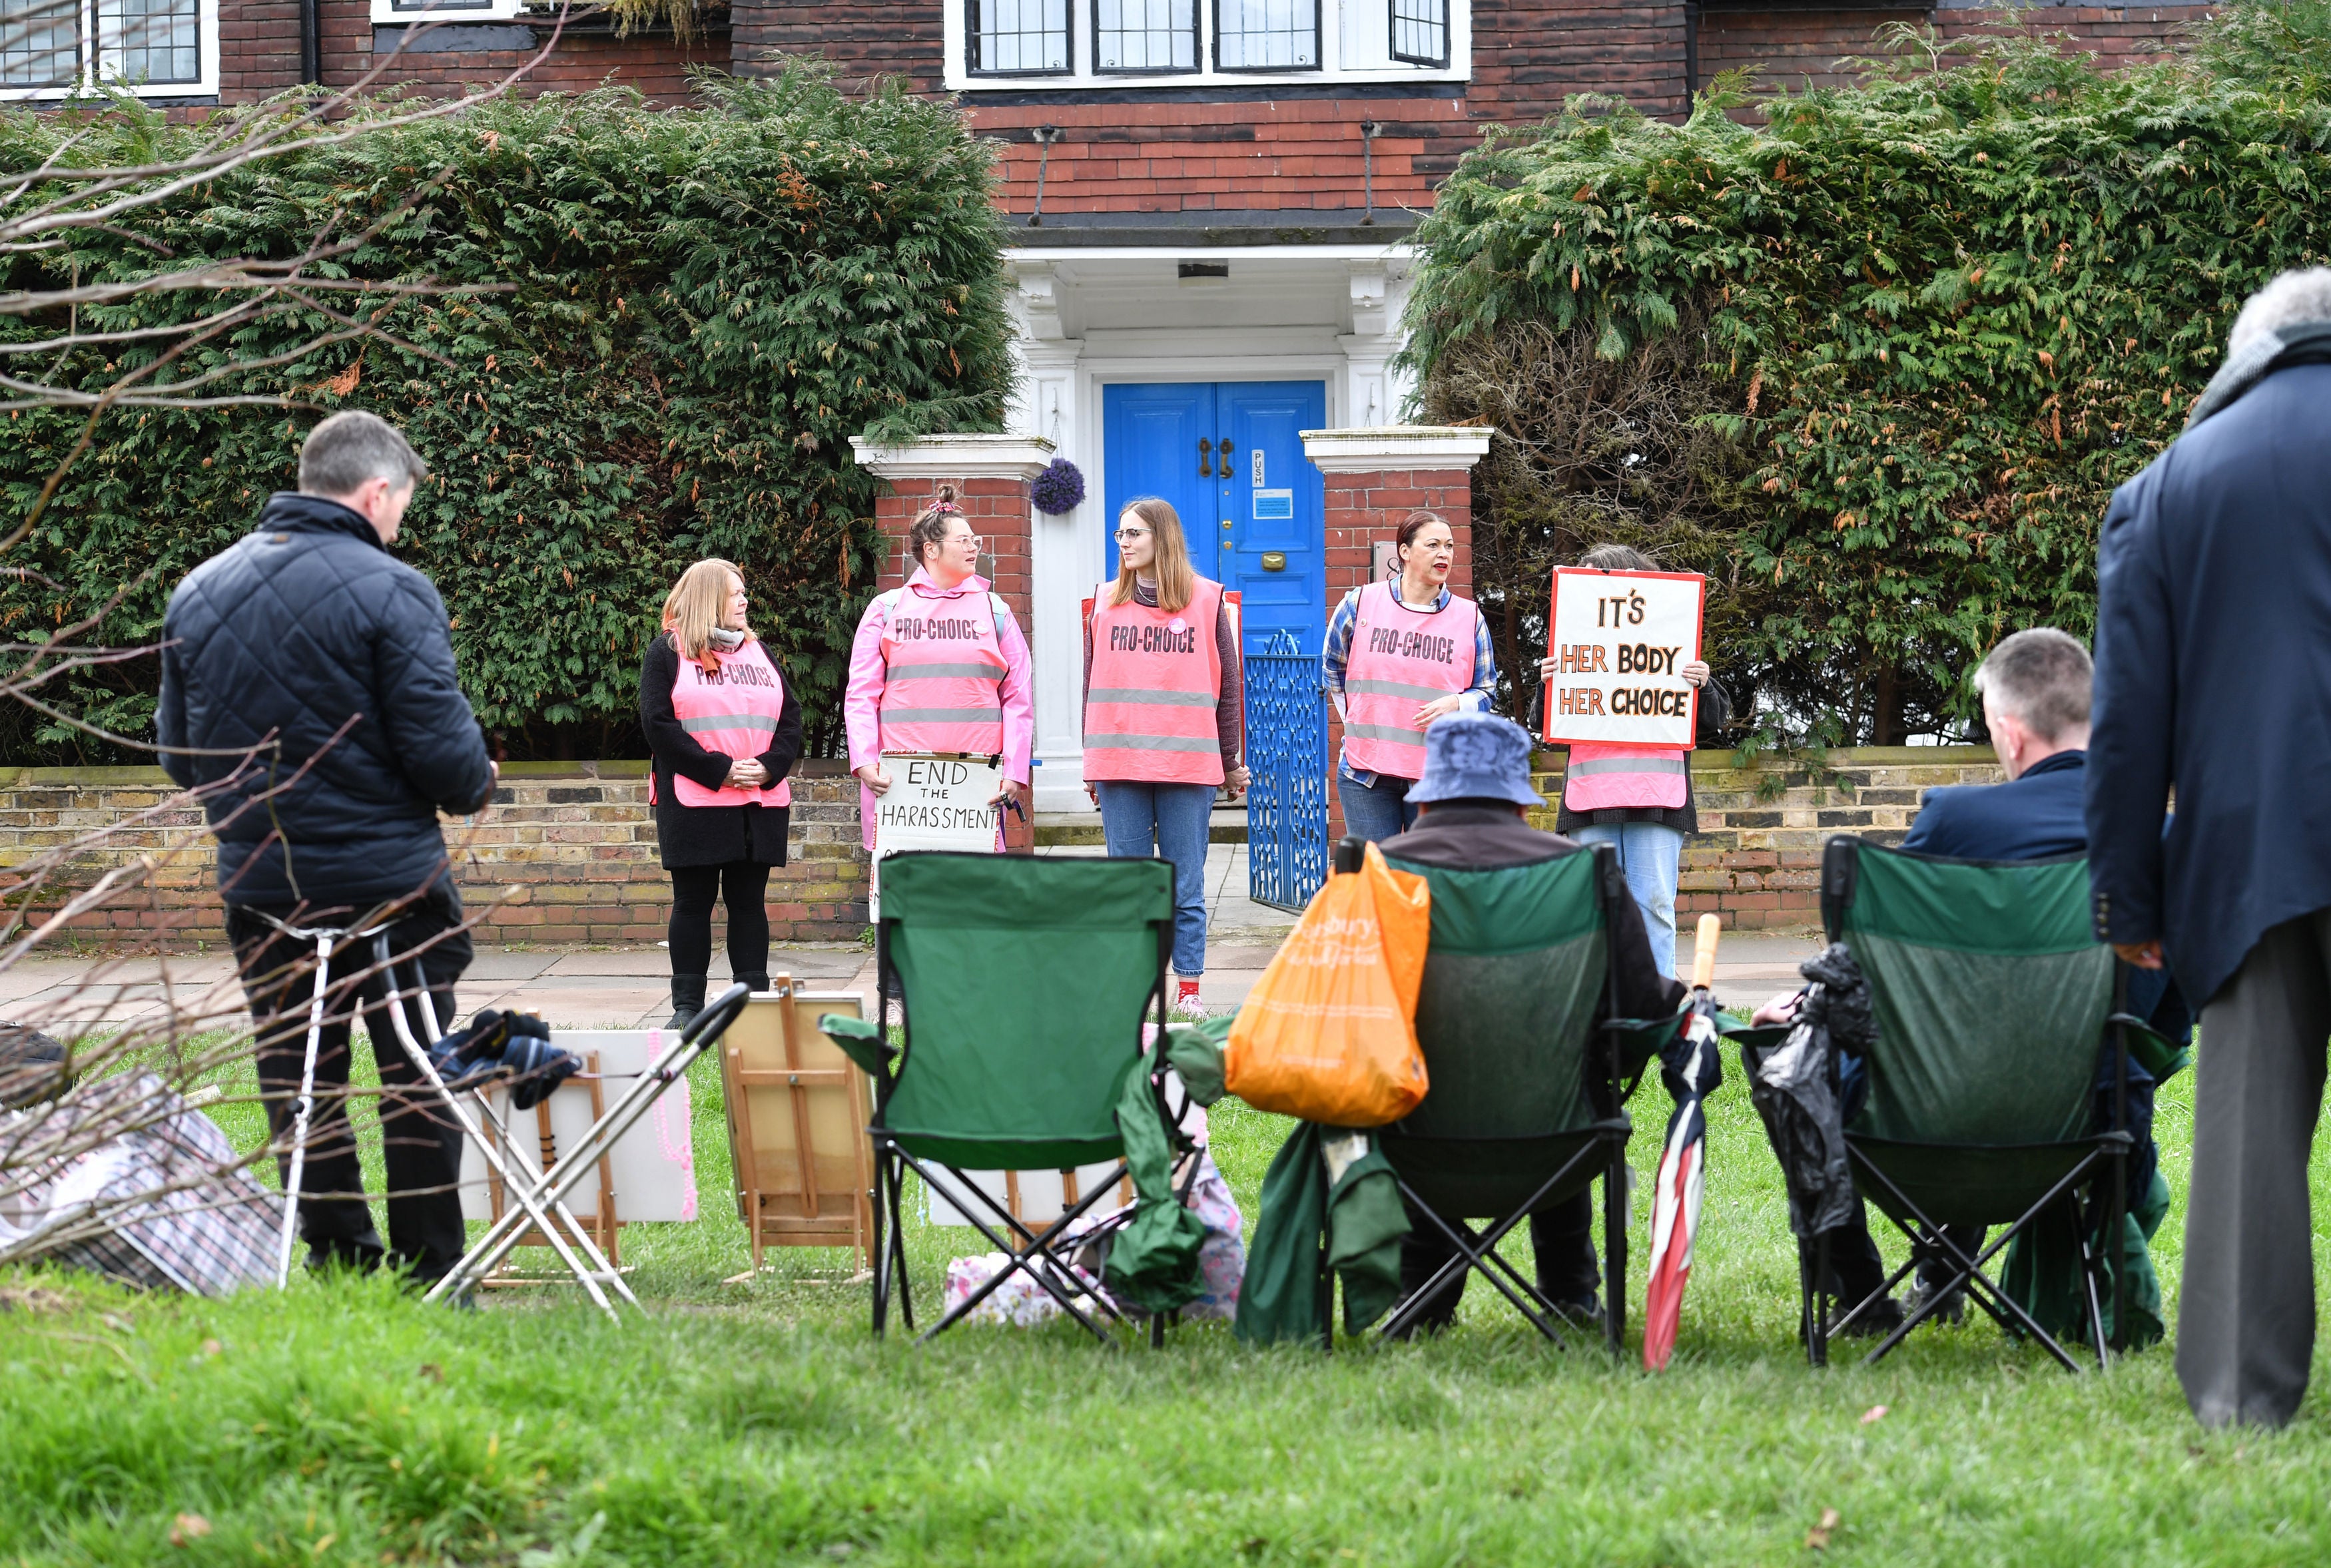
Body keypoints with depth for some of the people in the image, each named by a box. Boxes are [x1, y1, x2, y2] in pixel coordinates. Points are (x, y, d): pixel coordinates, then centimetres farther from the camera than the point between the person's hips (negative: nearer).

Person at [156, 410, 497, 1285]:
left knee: (297, 1082, 12)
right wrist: (476, 786, 6)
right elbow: (443, 750, -16)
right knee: (418, 1082, 6)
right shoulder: (388, 590, -14)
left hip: (257, 883, 5)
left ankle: (339, 1262, 16)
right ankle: (428, 1273, 8)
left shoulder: (197, 591, 6)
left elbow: (178, 756, 11)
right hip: (389, 881, -5)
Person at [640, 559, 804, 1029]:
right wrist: (718, 770, -15)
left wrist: (770, 767, -7)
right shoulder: (668, 651, 2)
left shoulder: (756, 651, 17)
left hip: (760, 802, 4)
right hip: (693, 802, -4)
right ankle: (688, 1004, 5)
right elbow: (657, 723, -8)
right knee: (693, 901, 0)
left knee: (749, 900, 5)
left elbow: (791, 717, 12)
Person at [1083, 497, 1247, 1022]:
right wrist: (1092, 762, 12)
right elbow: (1092, 684, 14)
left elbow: (1227, 685, 7)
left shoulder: (1207, 600, 4)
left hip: (1188, 765, -2)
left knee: (1186, 887, 1)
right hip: (1119, 763, 2)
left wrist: (1232, 762, 6)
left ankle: (1189, 990, 7)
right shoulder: (1106, 602, 11)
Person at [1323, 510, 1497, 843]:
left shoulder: (1469, 617, 4)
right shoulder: (1361, 603, 2)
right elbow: (1333, 666, 18)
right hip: (1367, 768, 0)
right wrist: (1356, 718, 11)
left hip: (1440, 775, 0)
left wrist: (1455, 704, -10)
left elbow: (1487, 691, 10)